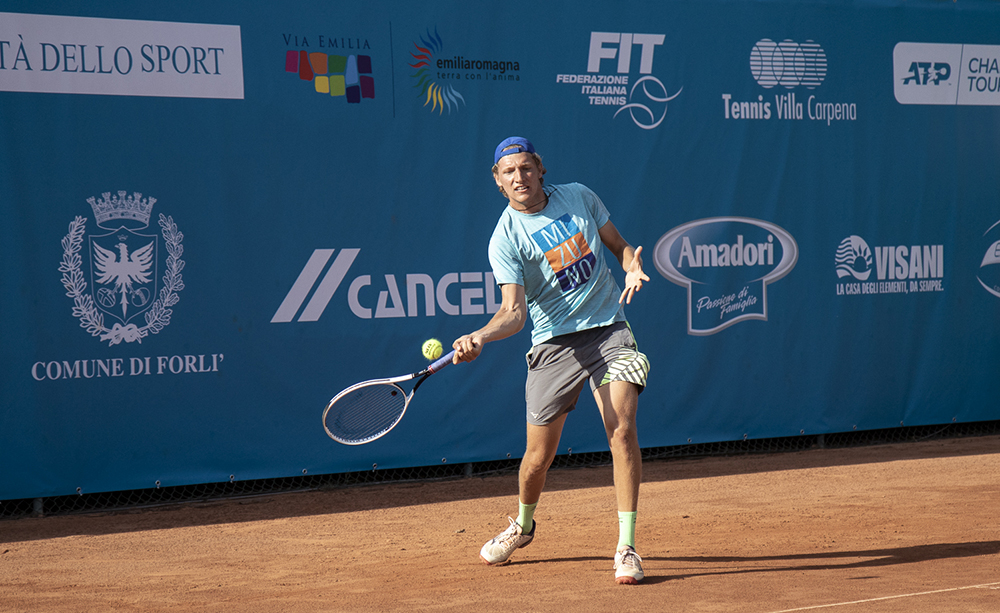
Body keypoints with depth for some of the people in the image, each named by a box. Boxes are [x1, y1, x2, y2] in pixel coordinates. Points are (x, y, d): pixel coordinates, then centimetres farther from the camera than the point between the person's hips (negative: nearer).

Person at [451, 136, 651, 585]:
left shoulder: (578, 196, 4)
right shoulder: (505, 239, -7)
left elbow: (618, 244, 17)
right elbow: (514, 311, -16)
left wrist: (633, 268, -6)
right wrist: (479, 337, -36)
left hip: (609, 329, 1)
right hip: (554, 342, -1)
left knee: (622, 430, -17)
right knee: (539, 454, 3)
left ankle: (626, 548, -11)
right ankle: (523, 525, 36)